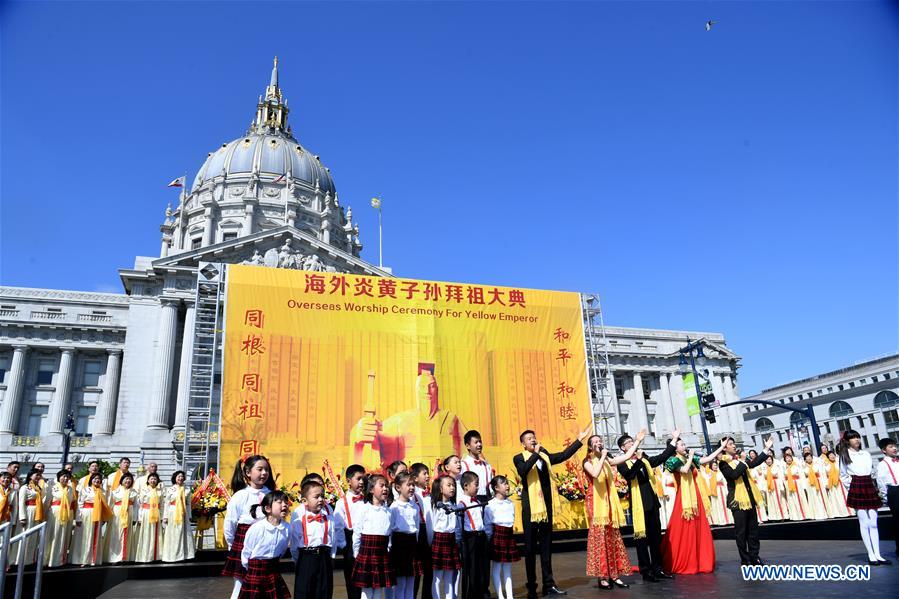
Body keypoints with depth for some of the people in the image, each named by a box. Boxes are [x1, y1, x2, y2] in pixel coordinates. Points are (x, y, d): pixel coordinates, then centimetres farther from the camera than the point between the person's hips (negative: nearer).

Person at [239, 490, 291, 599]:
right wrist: (253, 568, 5)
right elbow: (246, 551, -7)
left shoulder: (286, 528, -9)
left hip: (273, 572, 4)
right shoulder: (257, 528, -21)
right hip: (255, 572, -4)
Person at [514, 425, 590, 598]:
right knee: (530, 548, 3)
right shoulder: (519, 458, -3)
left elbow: (563, 455, 10)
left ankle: (548, 584, 17)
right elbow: (523, 471, -23)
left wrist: (580, 439, 8)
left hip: (546, 506, 5)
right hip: (530, 507, -5)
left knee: (546, 546, 11)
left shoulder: (545, 456, 12)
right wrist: (535, 453, -22)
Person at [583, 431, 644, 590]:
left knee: (613, 538, 4)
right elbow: (595, 474, -23)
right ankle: (602, 577, -6)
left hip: (610, 502, 6)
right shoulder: (587, 461, -3)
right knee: (599, 538, -7)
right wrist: (602, 456, -15)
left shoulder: (607, 460, 14)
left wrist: (637, 441, 9)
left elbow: (627, 456, 10)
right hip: (596, 503, -6)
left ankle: (614, 575, 8)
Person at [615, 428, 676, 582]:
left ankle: (657, 568, 20)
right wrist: (638, 459, -26)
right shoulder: (622, 463, -2)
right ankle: (646, 571, 4)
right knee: (641, 537, -2)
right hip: (638, 503, -6)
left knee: (656, 536, 10)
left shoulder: (645, 460, 16)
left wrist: (674, 439, 12)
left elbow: (663, 457, 13)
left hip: (652, 501, 6)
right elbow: (629, 474, -20)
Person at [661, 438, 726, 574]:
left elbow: (707, 459, 12)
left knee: (700, 530, 7)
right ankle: (683, 564, 3)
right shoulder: (674, 460, -6)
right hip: (684, 498, -7)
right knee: (684, 531, -4)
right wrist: (690, 457, -9)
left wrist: (721, 448, 9)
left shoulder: (691, 459, 14)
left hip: (695, 498, 7)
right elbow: (685, 470, -22)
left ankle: (699, 562, 16)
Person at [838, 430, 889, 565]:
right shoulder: (845, 455, 0)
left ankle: (877, 555, 7)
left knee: (873, 523, 4)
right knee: (864, 523, -2)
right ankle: (871, 555, 1)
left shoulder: (866, 454, 11)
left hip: (870, 488, 4)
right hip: (857, 489, -4)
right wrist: (851, 486, -3)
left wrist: (874, 485, 8)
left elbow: (873, 471, 17)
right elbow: (843, 476, 6)